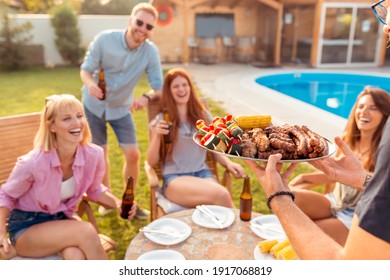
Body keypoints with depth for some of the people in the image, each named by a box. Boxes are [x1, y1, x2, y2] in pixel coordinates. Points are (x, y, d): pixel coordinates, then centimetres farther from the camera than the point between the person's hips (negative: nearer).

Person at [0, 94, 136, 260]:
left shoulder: (94, 155, -16)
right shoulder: (33, 162, -25)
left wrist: (117, 203, -13)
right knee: (85, 232, -30)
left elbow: (94, 190, 5)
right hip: (26, 227, -3)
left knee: (76, 256, -31)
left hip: (61, 219, 3)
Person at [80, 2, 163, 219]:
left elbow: (159, 86, -18)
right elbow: (86, 69, -16)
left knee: (133, 154, -3)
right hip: (94, 104, -1)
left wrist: (146, 97, -40)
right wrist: (90, 84, -39)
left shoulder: (151, 51, -20)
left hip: (121, 108, 1)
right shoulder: (104, 39, -22)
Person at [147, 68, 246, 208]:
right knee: (221, 195, -31)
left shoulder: (203, 115, 12)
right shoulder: (161, 121, 4)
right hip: (174, 178, -3)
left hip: (202, 173, 3)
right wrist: (157, 136, -13)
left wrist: (228, 163, -3)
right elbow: (152, 162, 3)